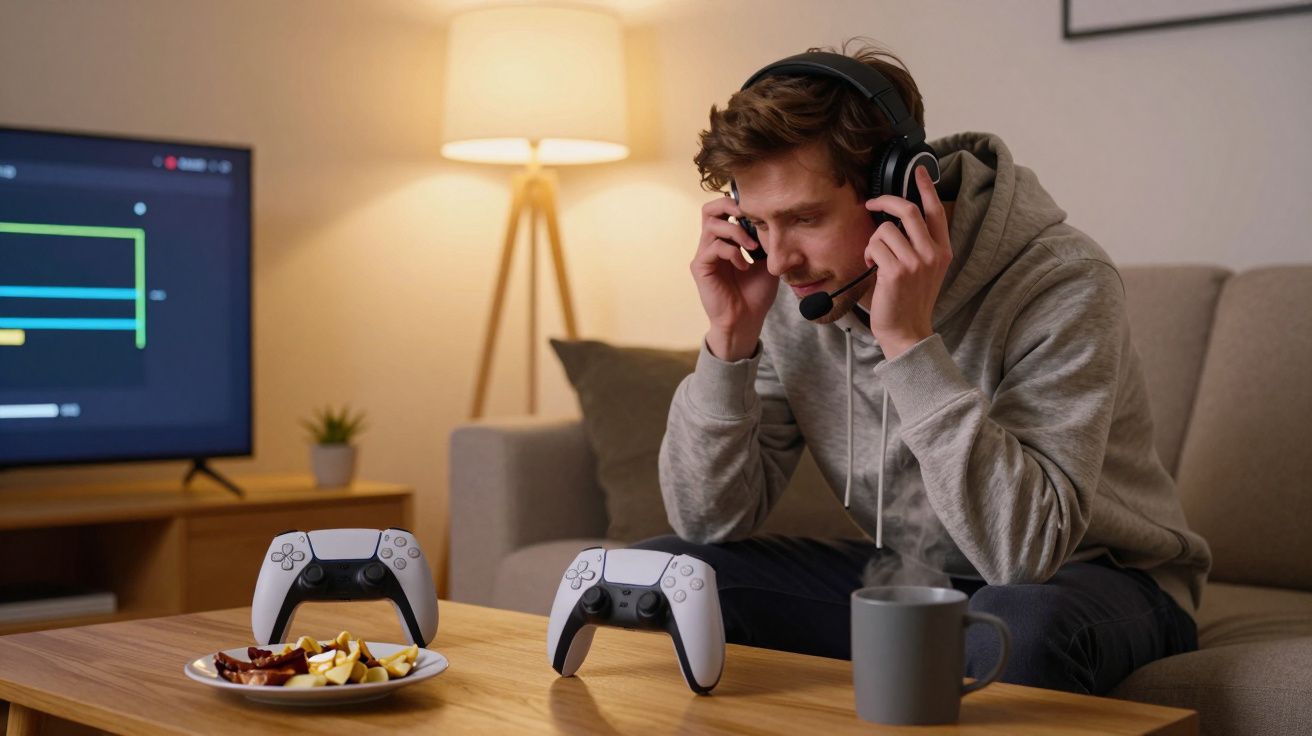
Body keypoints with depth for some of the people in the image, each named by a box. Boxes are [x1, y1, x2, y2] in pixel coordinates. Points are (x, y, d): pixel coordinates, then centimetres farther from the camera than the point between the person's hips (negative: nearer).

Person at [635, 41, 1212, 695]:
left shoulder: (1061, 286, -26)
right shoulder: (793, 297, -9)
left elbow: (1026, 548, -35)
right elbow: (709, 522, -8)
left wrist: (909, 340, -38)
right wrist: (729, 339, -20)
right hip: (903, 576, 5)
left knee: (1018, 623, -40)